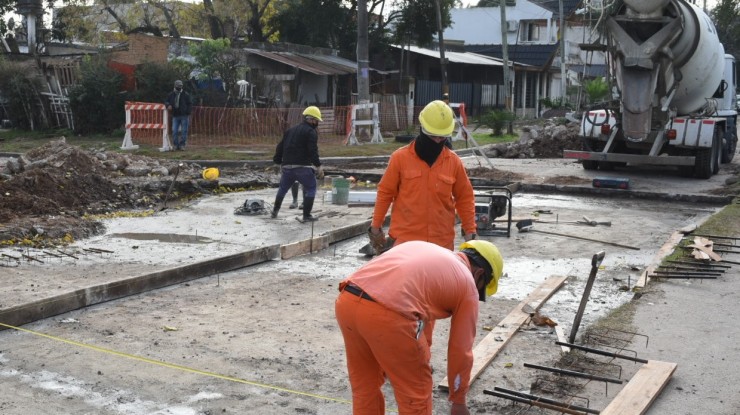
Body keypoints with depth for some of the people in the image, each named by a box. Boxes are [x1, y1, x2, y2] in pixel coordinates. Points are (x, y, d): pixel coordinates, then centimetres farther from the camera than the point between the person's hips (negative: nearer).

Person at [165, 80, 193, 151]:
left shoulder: (185, 94, -1)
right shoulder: (171, 94, 8)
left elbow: (190, 104, 0)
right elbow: (166, 101, 18)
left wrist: (188, 113, -8)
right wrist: (168, 105, -7)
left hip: (184, 116, -3)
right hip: (175, 116, 3)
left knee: (184, 131, -1)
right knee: (174, 131, 0)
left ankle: (182, 145, 6)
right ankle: (176, 145, 7)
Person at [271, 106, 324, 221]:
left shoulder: (290, 130, 19)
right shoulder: (311, 132, -5)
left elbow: (280, 147, 20)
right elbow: (313, 151, -15)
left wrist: (278, 162, 26)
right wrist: (318, 166, -12)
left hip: (287, 166, 7)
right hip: (302, 167, -7)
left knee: (282, 189, 22)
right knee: (310, 189, 5)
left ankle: (274, 212, 31)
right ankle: (306, 215, 1)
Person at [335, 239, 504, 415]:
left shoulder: (421, 248, 33)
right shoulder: (467, 284, 16)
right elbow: (460, 349, 19)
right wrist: (458, 401, 33)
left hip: (346, 301, 7)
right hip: (386, 315, -7)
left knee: (364, 386, 26)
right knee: (416, 392, 17)